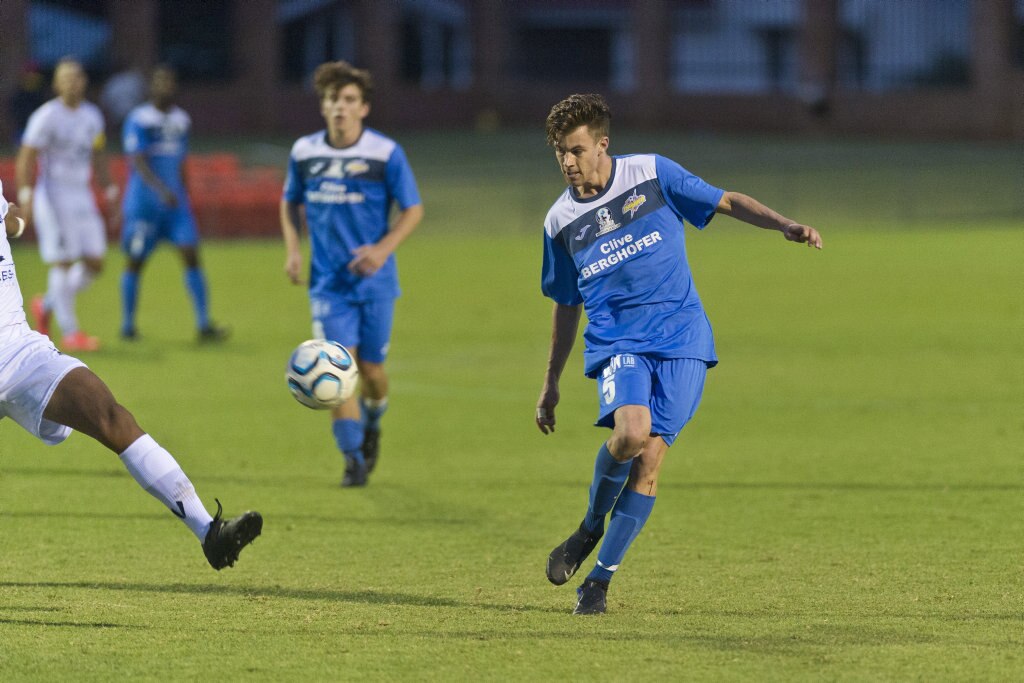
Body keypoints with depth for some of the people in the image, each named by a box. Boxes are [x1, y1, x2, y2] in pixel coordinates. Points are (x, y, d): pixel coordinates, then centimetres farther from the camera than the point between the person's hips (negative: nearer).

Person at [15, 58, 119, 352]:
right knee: (63, 264, -7)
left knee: (93, 264, 4)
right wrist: (25, 196, -21)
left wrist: (110, 192, 16)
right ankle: (70, 333, -1)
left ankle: (47, 305, 23)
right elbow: (26, 159, -12)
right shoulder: (46, 117, -11)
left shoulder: (92, 116, 10)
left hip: (82, 196, 7)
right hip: (53, 197, -7)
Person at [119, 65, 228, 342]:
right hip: (144, 202, -5)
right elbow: (139, 162, -19)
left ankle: (204, 325, -9)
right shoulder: (138, 119, -9)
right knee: (135, 262, 4)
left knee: (191, 254, -7)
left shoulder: (181, 120, 11)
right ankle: (127, 325, 18)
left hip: (175, 202, 5)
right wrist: (162, 190, -33)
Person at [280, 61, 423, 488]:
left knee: (371, 370, 5)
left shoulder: (385, 154, -8)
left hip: (374, 280, -1)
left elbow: (413, 211, -2)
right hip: (329, 283, 1)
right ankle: (353, 459, -5)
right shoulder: (304, 152, 0)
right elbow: (290, 203, 16)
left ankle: (371, 425, 39)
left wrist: (383, 249, -17)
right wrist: (292, 249, 1)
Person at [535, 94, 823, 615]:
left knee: (649, 460, -9)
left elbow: (726, 202, 5)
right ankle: (592, 526, 1)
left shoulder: (652, 174, 1)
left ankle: (600, 578, 2)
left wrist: (785, 226, -11)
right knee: (631, 431, -27)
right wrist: (551, 383, 22)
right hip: (616, 342, 1)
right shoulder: (561, 220, 8)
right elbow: (566, 305, 19)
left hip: (681, 339, -1)